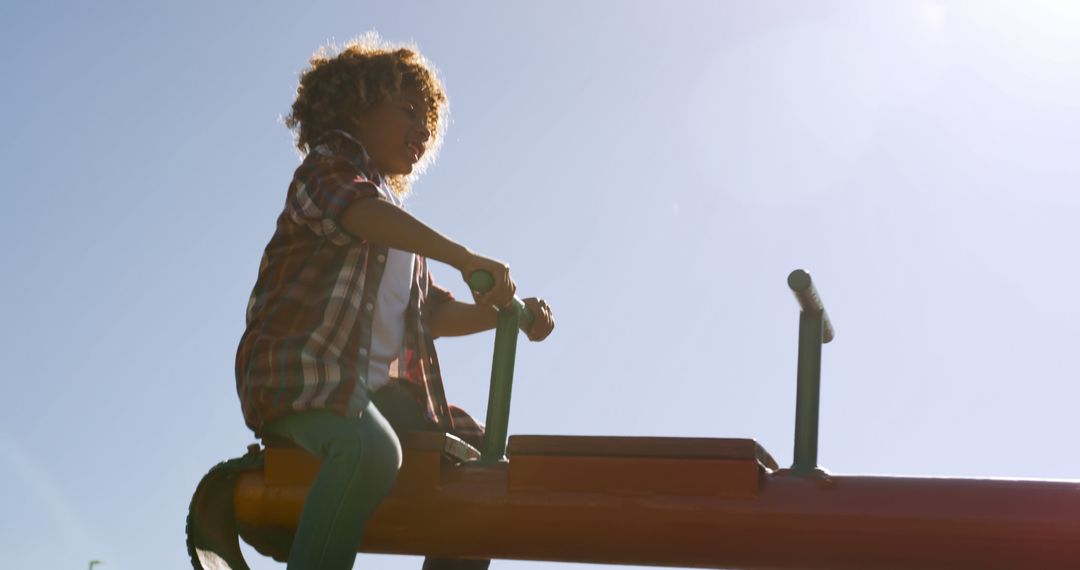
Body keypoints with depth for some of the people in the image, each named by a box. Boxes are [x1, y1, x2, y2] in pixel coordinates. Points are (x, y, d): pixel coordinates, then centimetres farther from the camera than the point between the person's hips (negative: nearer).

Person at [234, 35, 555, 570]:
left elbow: (431, 310, 25)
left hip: (381, 384, 9)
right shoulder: (332, 160, 4)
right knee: (371, 451, -37)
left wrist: (505, 312, 9)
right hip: (305, 366, -9)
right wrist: (465, 258, -30)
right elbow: (359, 210, -21)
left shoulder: (397, 215, 29)